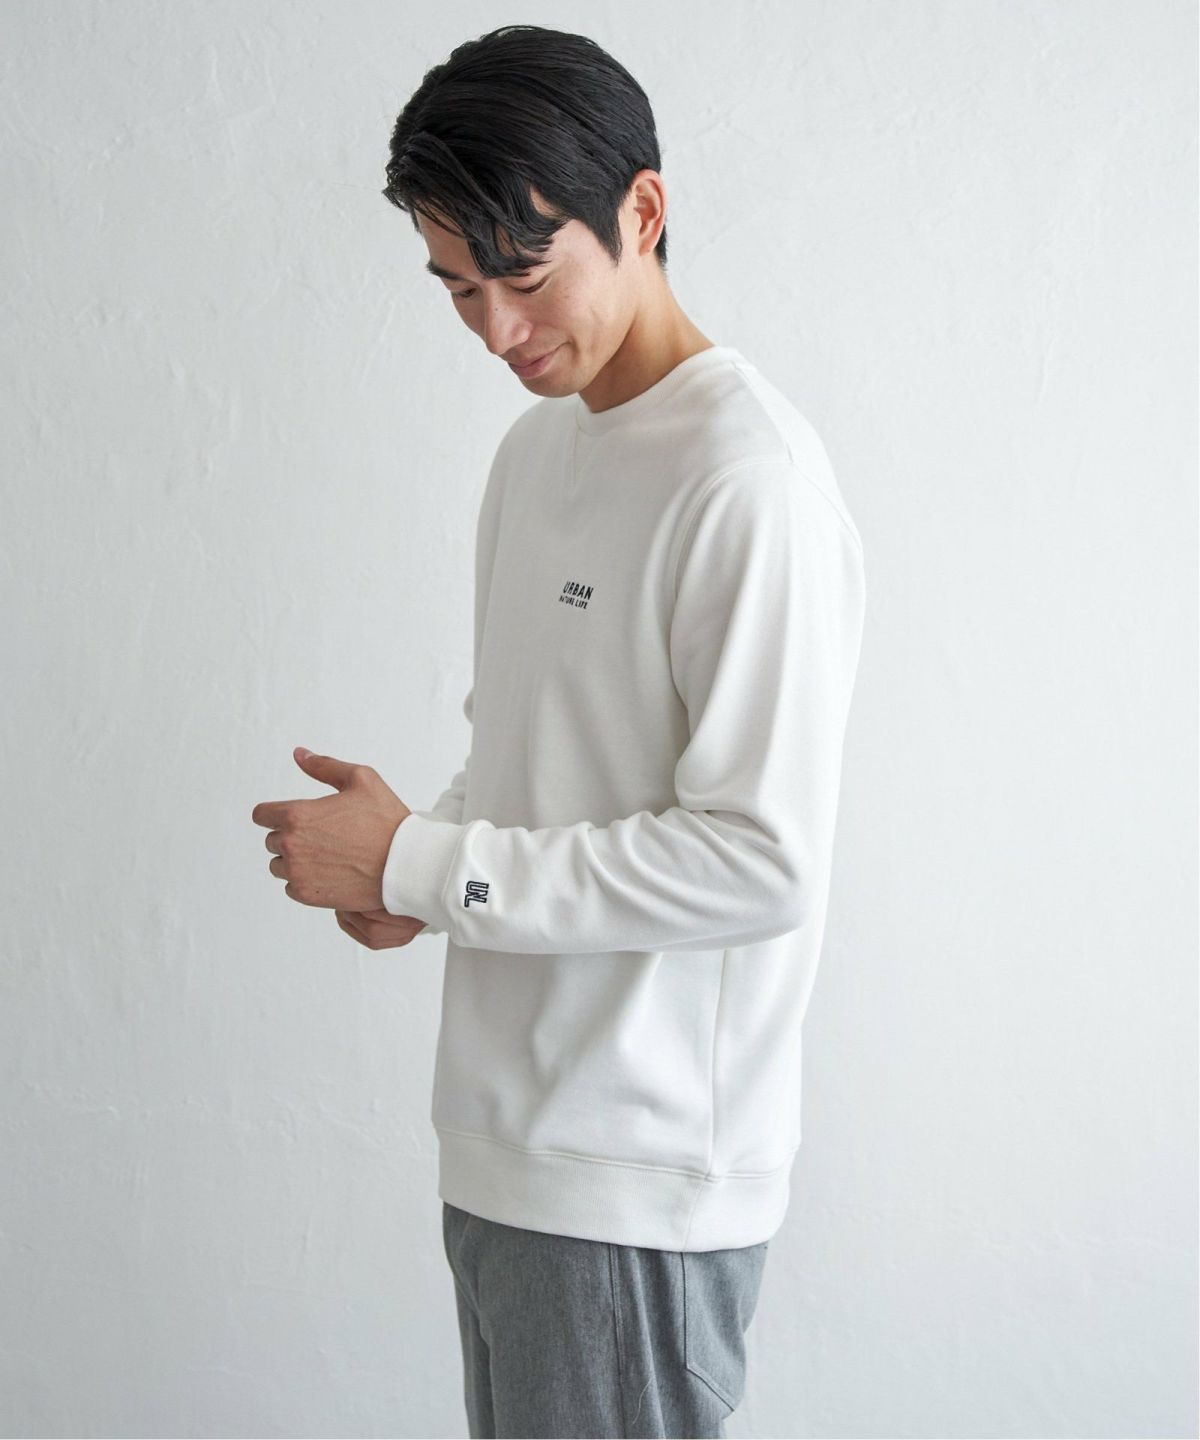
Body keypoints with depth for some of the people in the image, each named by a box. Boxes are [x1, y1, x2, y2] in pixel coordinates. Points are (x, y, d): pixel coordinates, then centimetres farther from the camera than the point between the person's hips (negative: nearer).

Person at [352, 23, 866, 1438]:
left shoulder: (751, 482, -19)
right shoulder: (536, 443, 11)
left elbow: (765, 861, -23)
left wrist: (421, 861, -19)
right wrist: (419, 870, 0)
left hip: (639, 1174, -8)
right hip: (508, 1136, 8)